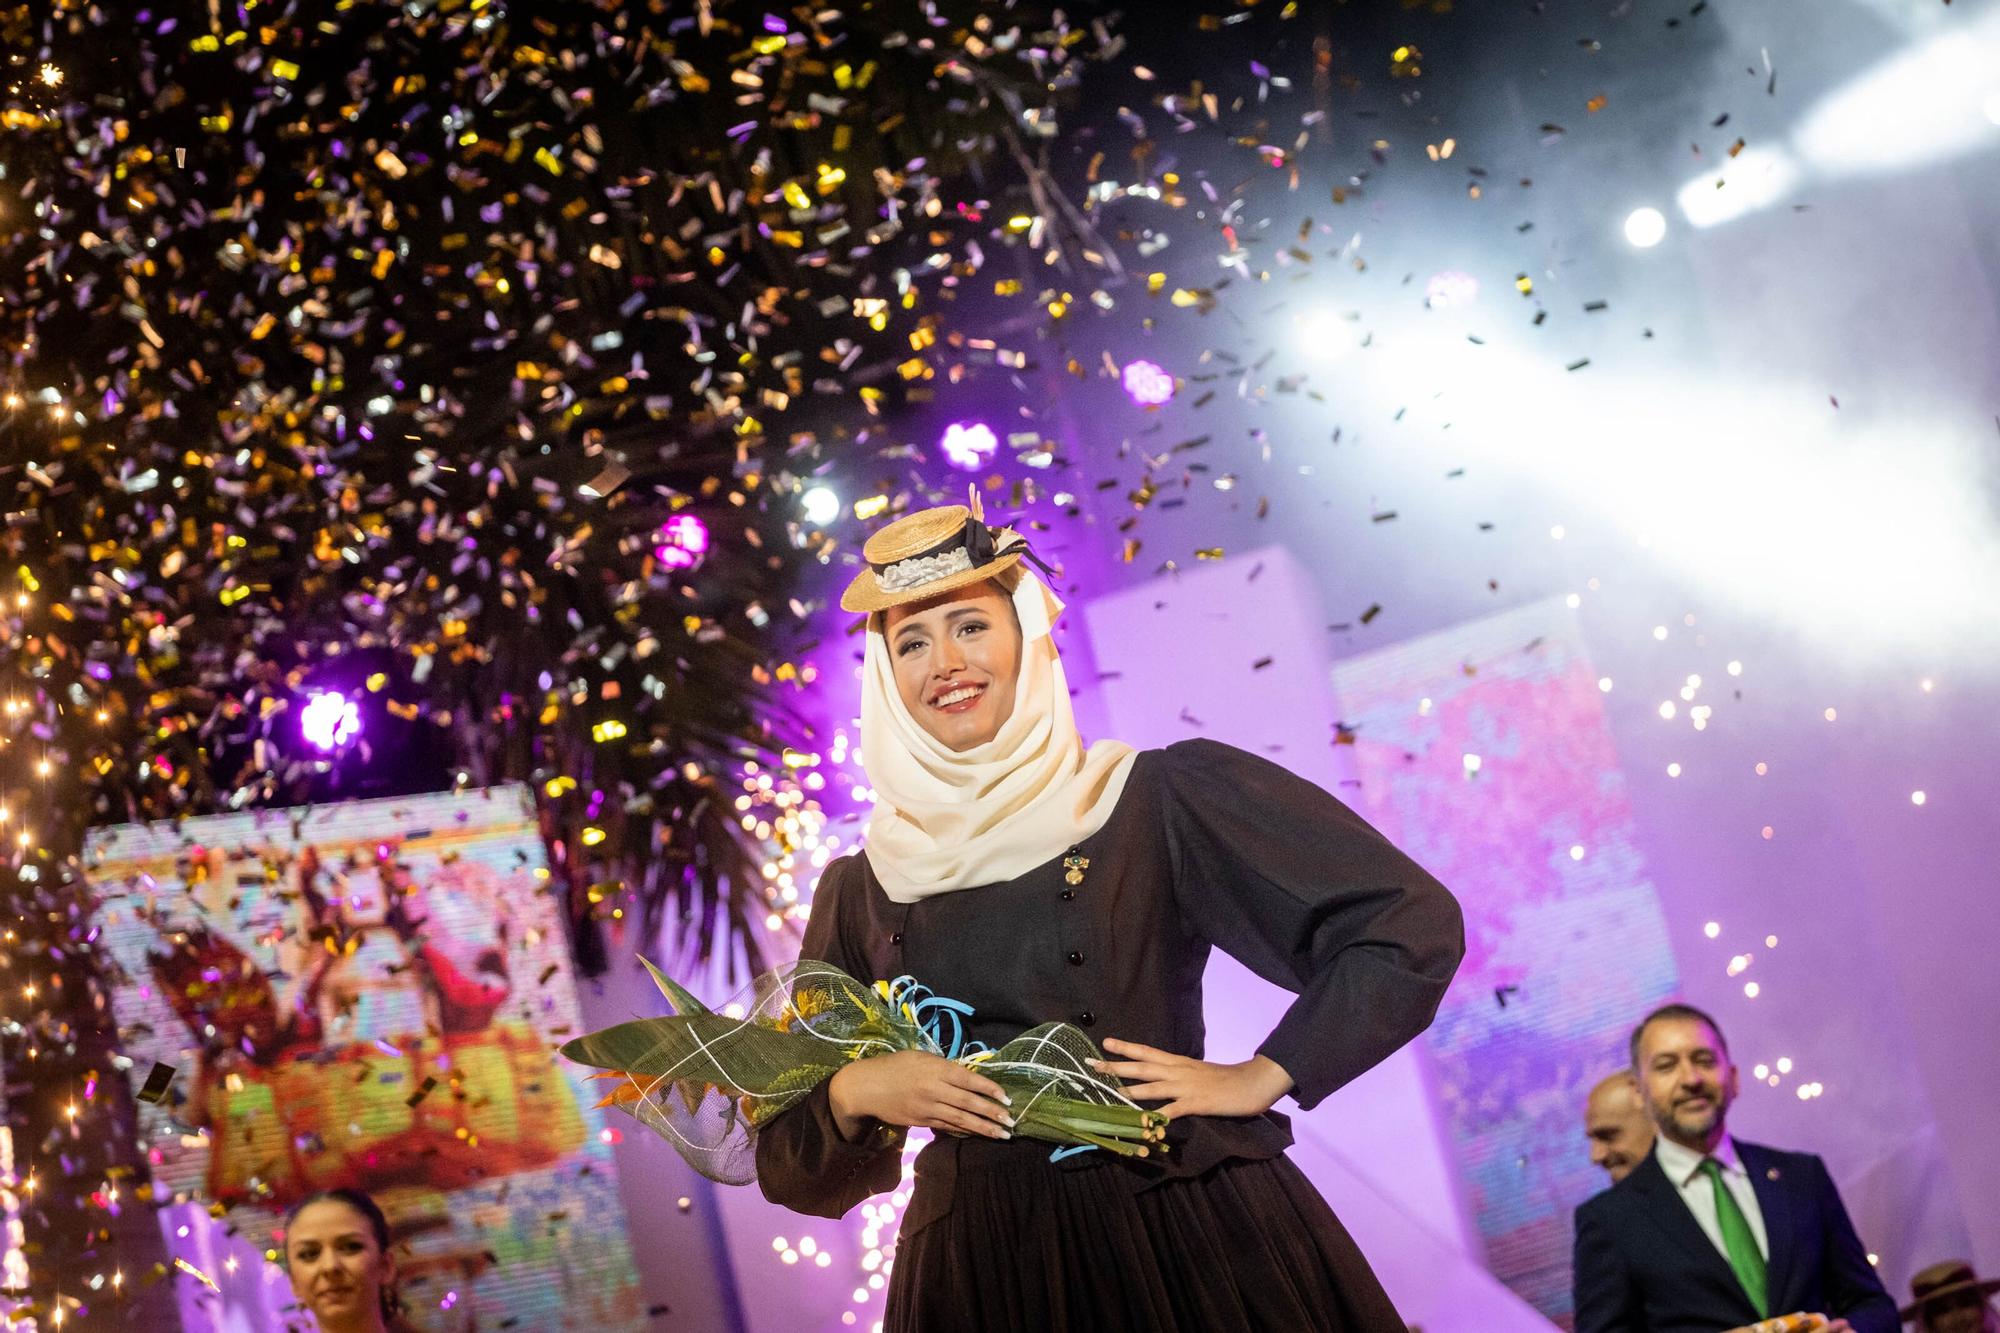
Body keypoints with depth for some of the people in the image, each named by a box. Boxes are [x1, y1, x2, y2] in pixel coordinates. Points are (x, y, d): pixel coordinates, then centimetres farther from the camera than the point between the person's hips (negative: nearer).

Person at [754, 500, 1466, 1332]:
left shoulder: (1160, 802, -1)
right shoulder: (860, 893, 9)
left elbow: (1411, 925, -2)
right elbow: (789, 1166, 12)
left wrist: (1263, 1077, -6)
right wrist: (853, 1093, -8)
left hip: (1194, 1240, -3)